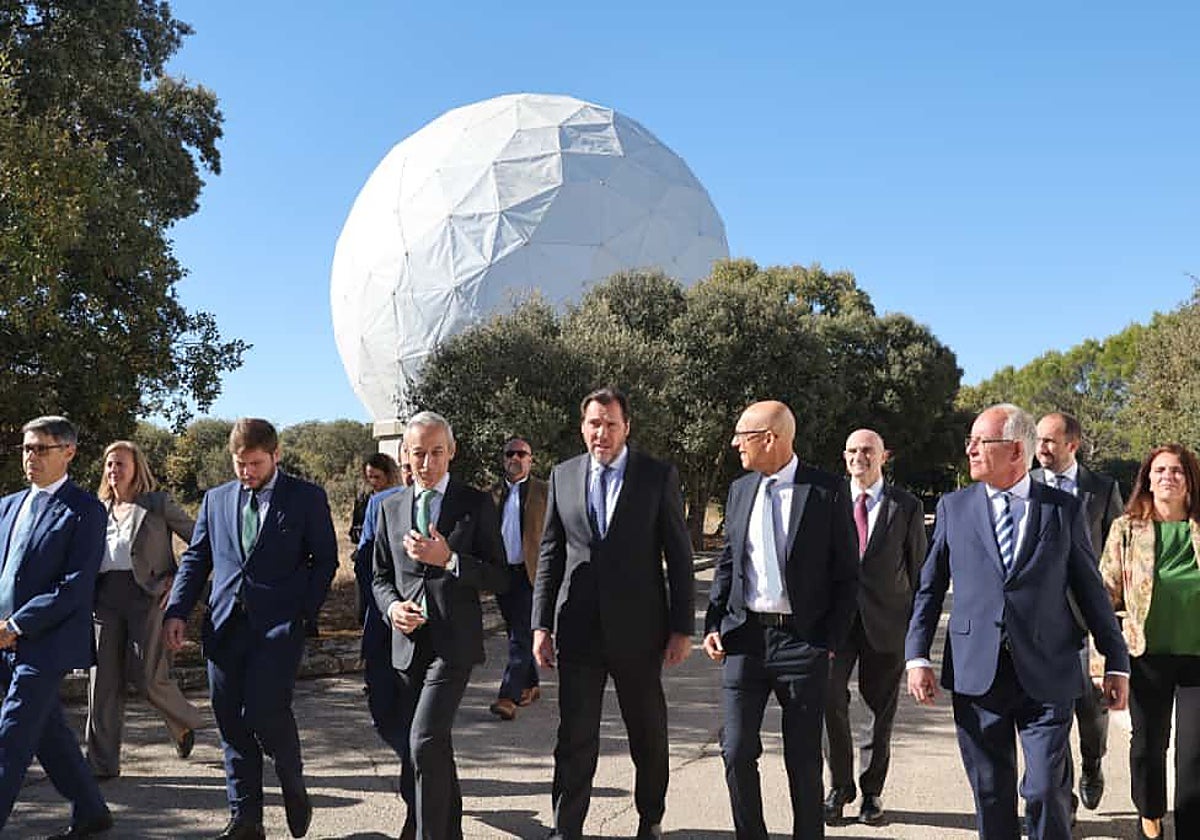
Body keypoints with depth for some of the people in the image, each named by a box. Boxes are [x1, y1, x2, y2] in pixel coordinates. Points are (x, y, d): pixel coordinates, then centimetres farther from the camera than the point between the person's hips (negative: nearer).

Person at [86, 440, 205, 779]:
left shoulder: (157, 503, 3)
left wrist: (179, 579, -6)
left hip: (146, 594, -4)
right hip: (105, 596, 5)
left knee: (147, 676, -8)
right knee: (103, 678, 1)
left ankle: (185, 722, 21)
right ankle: (102, 761, 8)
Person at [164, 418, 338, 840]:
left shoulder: (307, 498, 2)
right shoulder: (216, 500, 14)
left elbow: (325, 559, 3)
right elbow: (194, 559, 15)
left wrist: (305, 611, -7)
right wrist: (177, 611, 2)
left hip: (278, 625, -4)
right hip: (225, 627, 4)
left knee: (265, 713, -14)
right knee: (231, 722, 6)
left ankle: (294, 789, 14)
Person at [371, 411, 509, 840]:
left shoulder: (476, 504, -2)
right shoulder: (391, 507, 10)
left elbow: (500, 578, -4)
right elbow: (381, 576, 17)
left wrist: (448, 559, -18)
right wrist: (392, 606, -5)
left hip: (454, 643, -5)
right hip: (408, 643, 5)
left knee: (425, 743, -17)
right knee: (416, 748, 15)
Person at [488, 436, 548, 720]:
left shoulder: (544, 491, 0)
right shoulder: (494, 492, 12)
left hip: (530, 572, -5)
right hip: (501, 572, 5)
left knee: (522, 635, -9)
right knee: (515, 633, 13)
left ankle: (509, 696, -11)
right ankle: (530, 685, 27)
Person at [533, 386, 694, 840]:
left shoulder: (658, 475, -2)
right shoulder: (563, 476, 6)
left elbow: (679, 555, -1)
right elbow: (550, 555, 8)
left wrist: (682, 627, -4)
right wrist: (542, 624, 3)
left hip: (638, 628, -1)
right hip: (578, 628, 1)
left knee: (648, 734, 14)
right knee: (574, 738, 4)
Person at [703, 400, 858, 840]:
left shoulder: (828, 492, -5)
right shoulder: (740, 490, 9)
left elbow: (847, 574, -2)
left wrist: (831, 639, -7)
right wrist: (714, 625, 5)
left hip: (803, 640, -4)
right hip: (744, 637, 4)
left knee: (804, 760, 7)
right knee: (737, 753, 4)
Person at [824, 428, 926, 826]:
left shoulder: (907, 507, 4)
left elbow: (918, 569, 7)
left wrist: (917, 626, 5)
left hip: (885, 621, 0)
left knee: (880, 709, 8)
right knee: (830, 698, -11)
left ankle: (872, 791, 25)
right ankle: (839, 786, 9)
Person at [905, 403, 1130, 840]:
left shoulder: (1065, 509, 3)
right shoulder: (953, 507, 7)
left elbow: (1091, 588, 8)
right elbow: (929, 587, 8)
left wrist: (1117, 662, 8)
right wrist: (917, 656, 1)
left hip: (1047, 674, -1)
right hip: (975, 673, 1)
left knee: (1047, 791, -1)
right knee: (991, 794, 10)